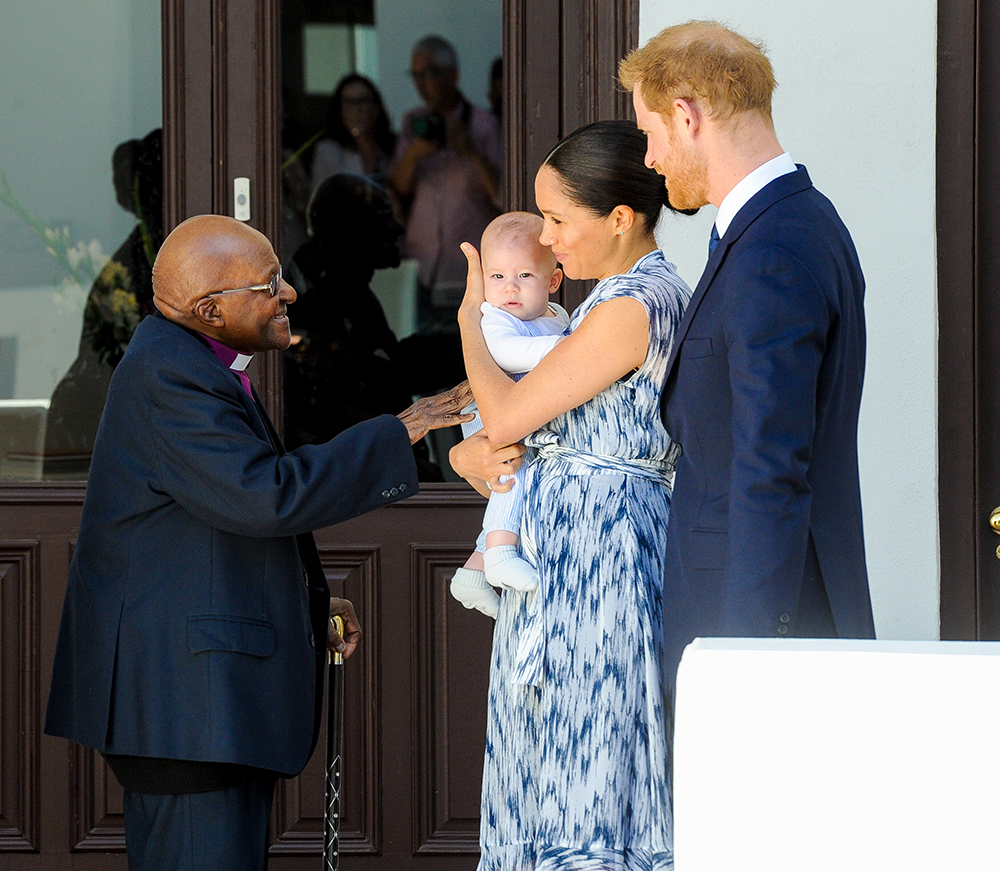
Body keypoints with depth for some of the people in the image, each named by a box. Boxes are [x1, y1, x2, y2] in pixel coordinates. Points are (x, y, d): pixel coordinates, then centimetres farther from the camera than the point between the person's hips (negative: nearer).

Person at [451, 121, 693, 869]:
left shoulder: (632, 306, -16)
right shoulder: (657, 294, 15)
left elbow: (505, 416, -15)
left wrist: (472, 320, 1)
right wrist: (468, 451, -2)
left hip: (596, 547, -10)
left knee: (585, 767, -8)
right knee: (558, 770, 9)